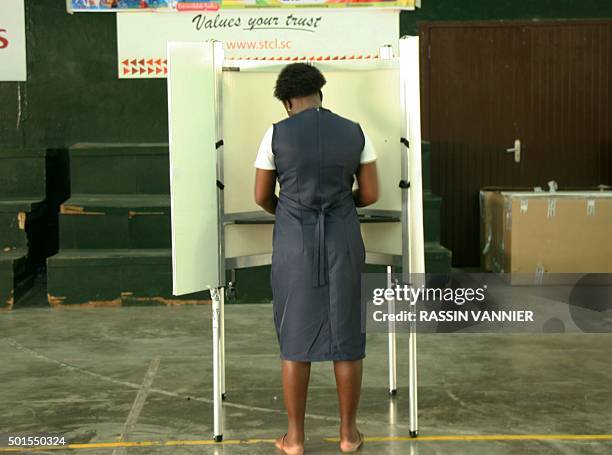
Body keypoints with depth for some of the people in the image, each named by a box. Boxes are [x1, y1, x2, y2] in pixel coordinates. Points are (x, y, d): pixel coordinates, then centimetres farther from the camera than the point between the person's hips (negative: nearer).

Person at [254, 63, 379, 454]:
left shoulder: (276, 134, -5)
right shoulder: (355, 132, 0)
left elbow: (262, 196, 2)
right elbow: (370, 195, 3)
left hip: (294, 242, -1)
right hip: (342, 239, 1)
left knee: (295, 337, 8)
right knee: (346, 336, 11)